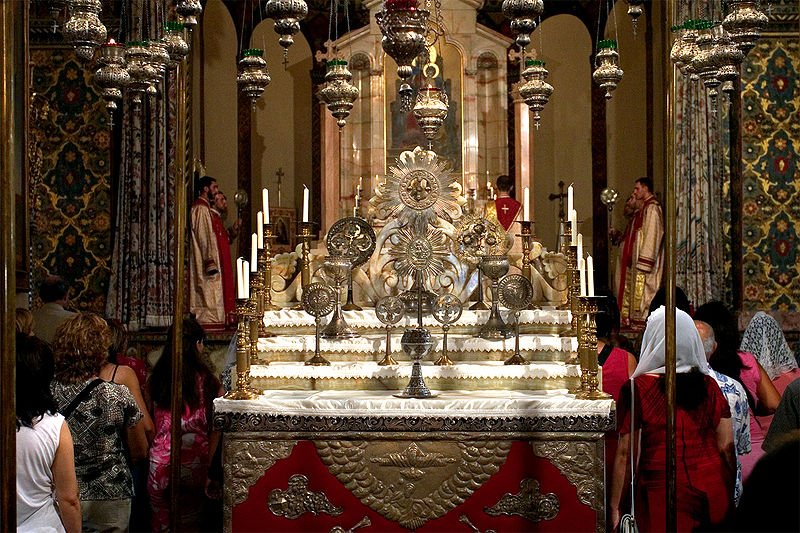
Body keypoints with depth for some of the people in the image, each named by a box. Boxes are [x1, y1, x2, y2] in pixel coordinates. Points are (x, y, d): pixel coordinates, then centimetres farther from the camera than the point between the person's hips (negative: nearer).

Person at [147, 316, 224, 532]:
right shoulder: (207, 381, -7)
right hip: (195, 460, -2)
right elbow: (215, 429, -7)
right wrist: (208, 463, -1)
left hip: (160, 461, 2)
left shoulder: (155, 380, -1)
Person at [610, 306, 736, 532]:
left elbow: (625, 453, -6)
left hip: (663, 491, -3)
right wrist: (730, 495, 15)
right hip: (714, 493, 3)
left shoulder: (637, 388, -7)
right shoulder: (709, 385, 2)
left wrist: (614, 507, 0)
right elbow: (727, 446, 3)